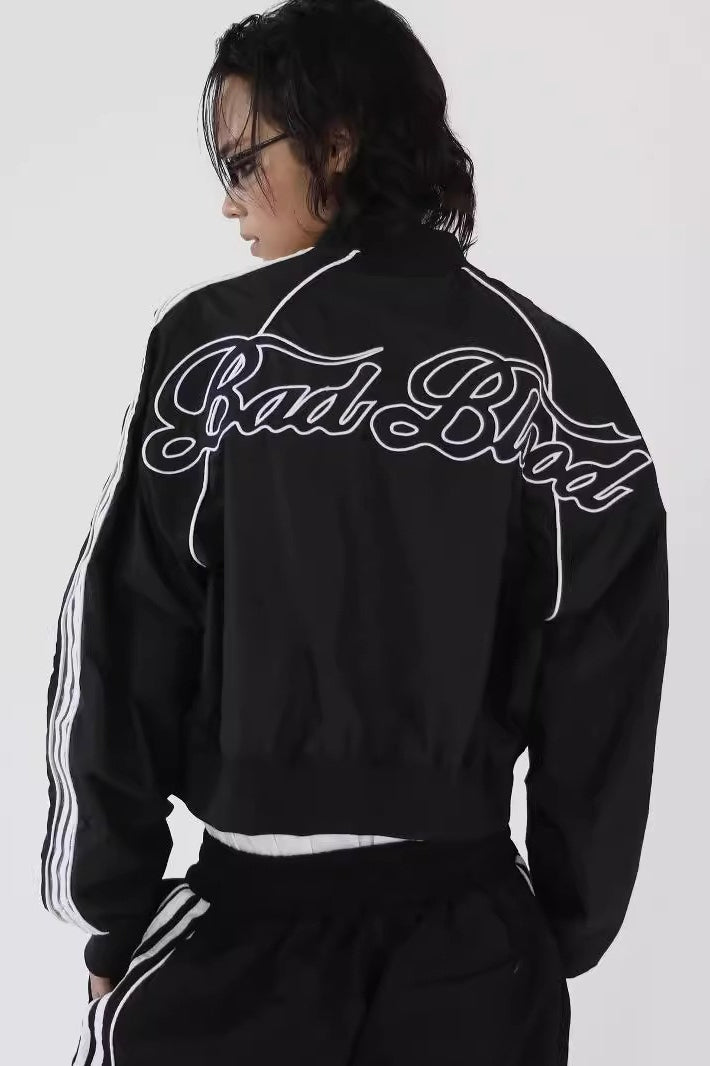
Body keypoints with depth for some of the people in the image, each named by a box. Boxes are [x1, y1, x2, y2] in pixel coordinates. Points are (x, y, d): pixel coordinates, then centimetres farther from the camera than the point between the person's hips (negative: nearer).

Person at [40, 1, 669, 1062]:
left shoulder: (216, 344, -9)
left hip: (251, 916, -2)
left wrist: (112, 913, 3)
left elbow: (118, 650, -6)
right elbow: (601, 695, 1)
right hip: (479, 938, 2)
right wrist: (564, 933, 12)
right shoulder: (561, 375, -3)